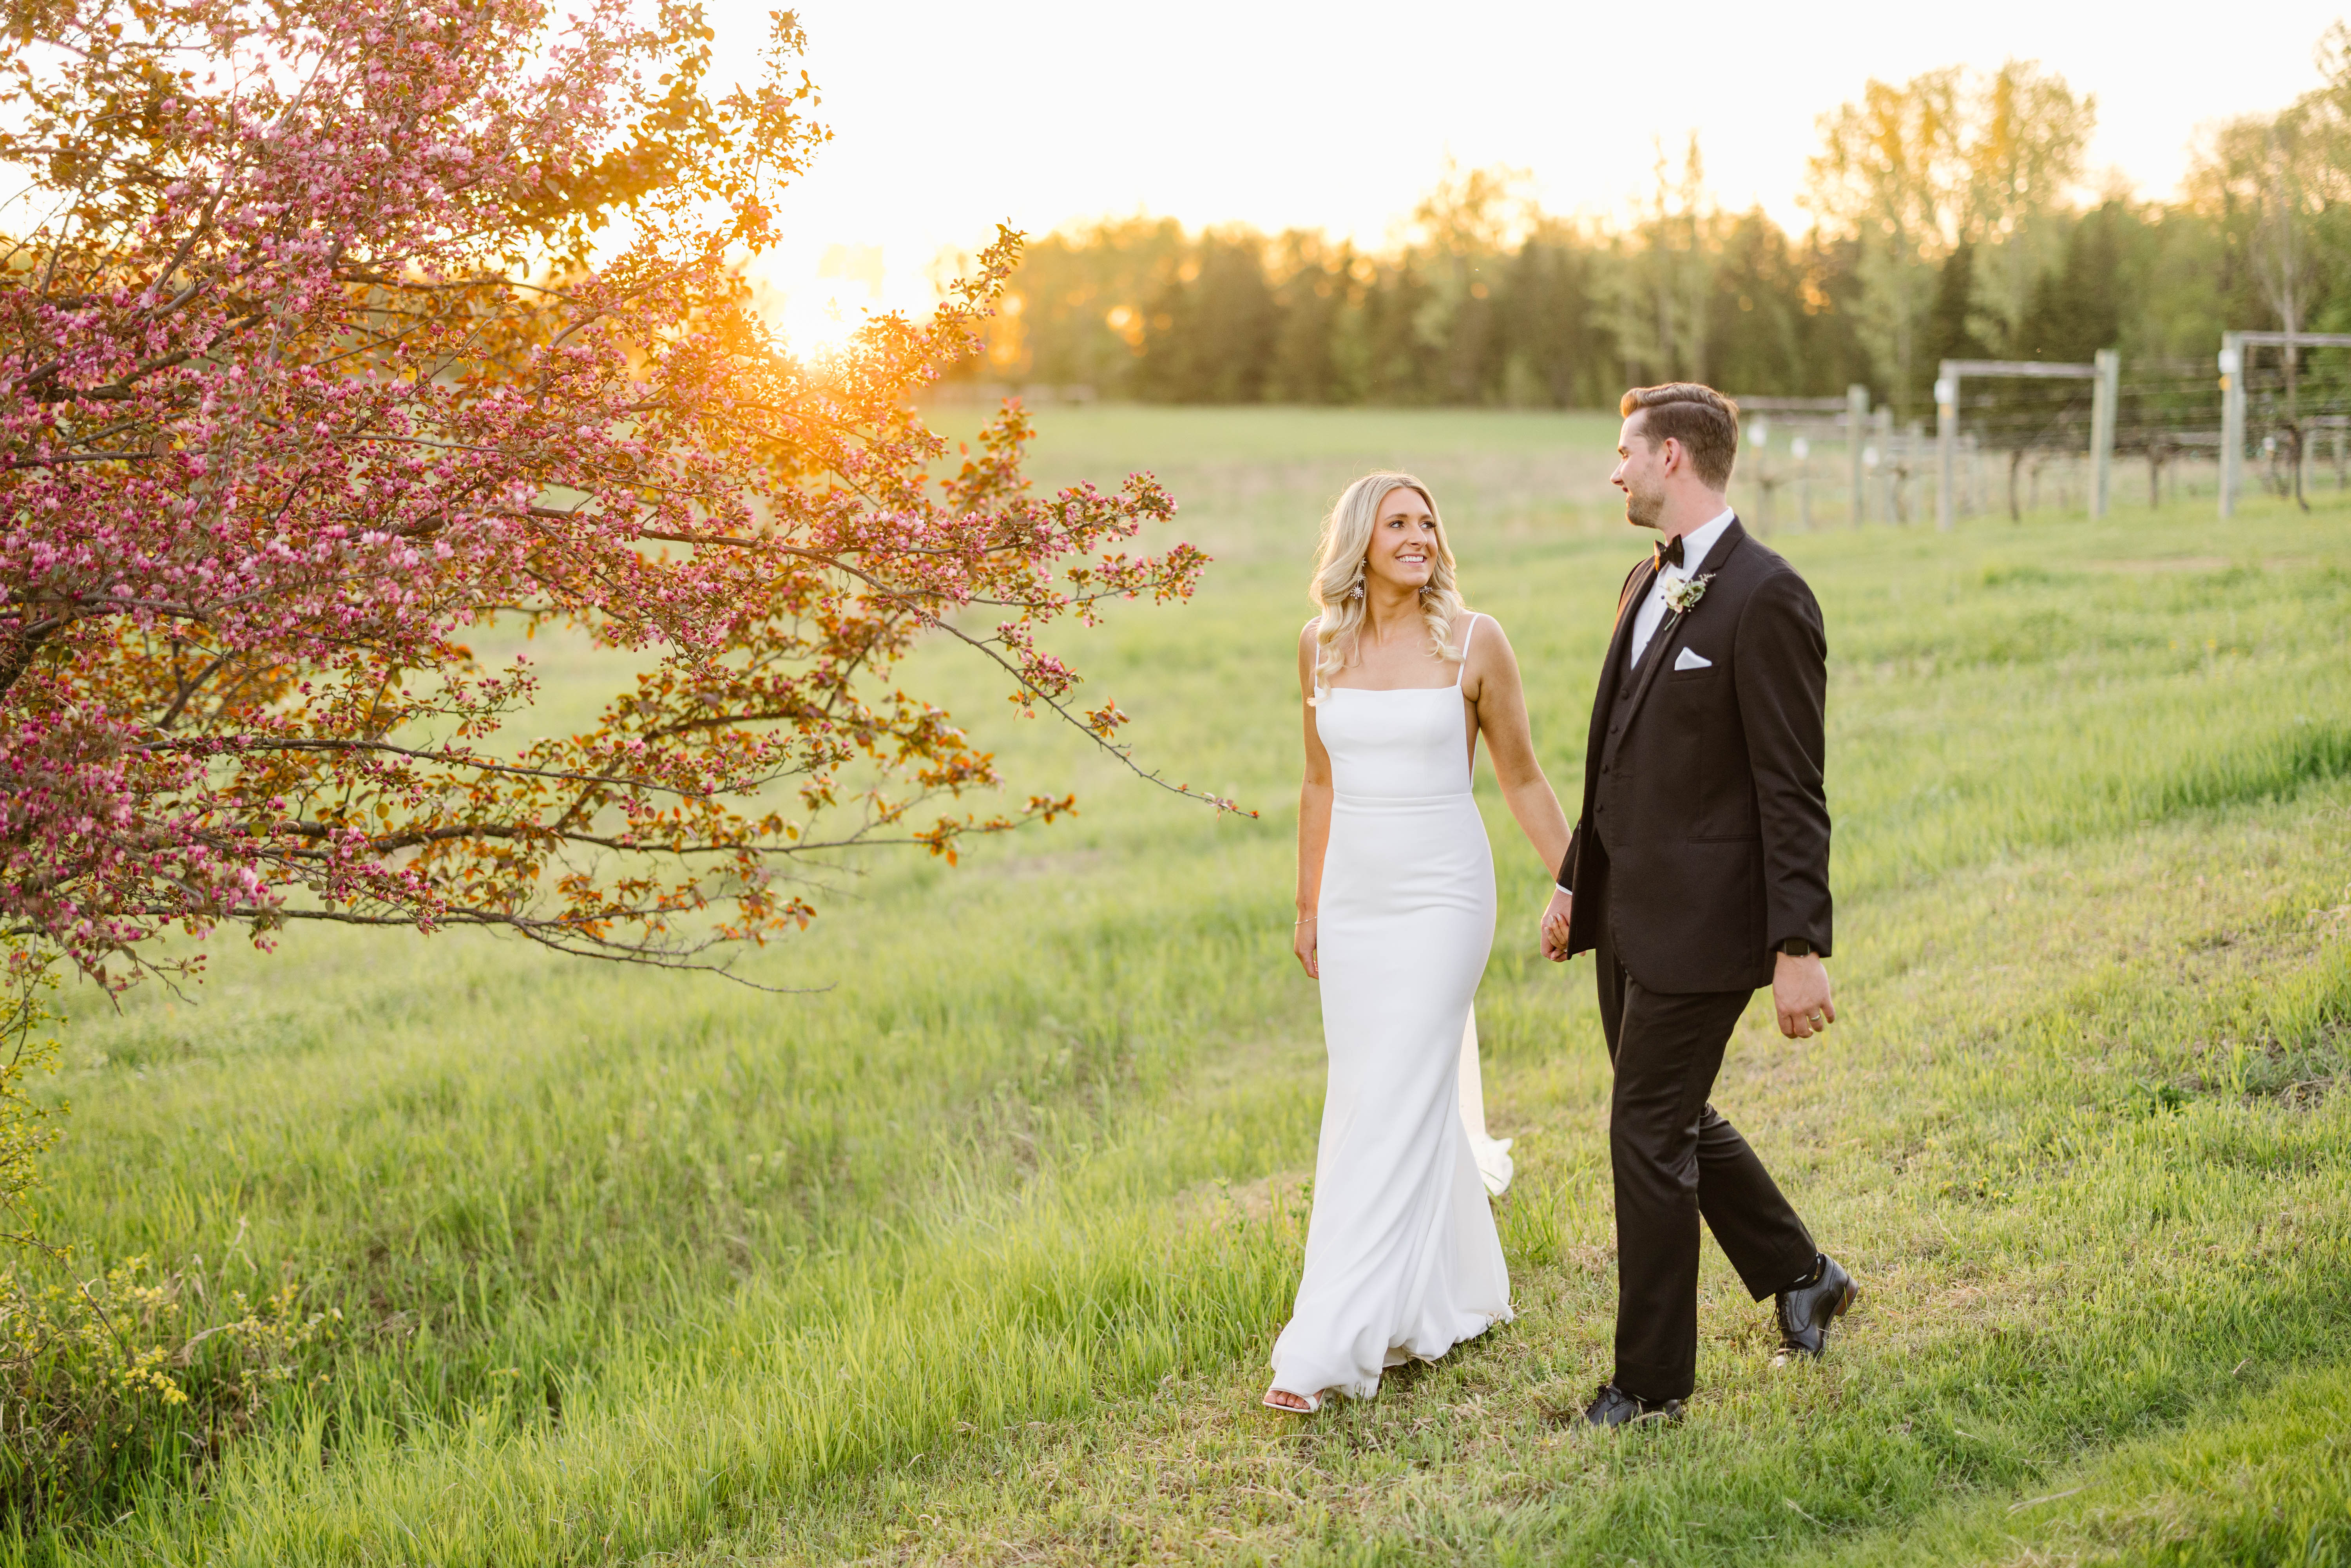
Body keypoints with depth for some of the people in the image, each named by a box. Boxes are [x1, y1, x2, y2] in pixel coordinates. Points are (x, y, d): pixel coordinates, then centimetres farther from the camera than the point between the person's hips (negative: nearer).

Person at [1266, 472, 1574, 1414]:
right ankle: (1450, 1300, 29)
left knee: (1391, 1110, -8)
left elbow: (1522, 779, 3)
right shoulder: (1320, 644, 5)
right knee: (1396, 1104, 11)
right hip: (1354, 900, 5)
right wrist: (1307, 906, 17)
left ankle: (1328, 1346, -8)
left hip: (1441, 895, -4)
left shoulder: (1474, 642, -6)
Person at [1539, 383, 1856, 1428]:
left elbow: (1792, 793, -18)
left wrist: (1799, 948, -20)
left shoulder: (1765, 599, -16)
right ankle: (1800, 1278, 39)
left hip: (1700, 920, -9)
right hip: (1630, 912, 9)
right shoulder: (1646, 585, 12)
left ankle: (1653, 1379, 12)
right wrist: (1576, 881, 20)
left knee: (1650, 1134, -2)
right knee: (1674, 1119, 19)